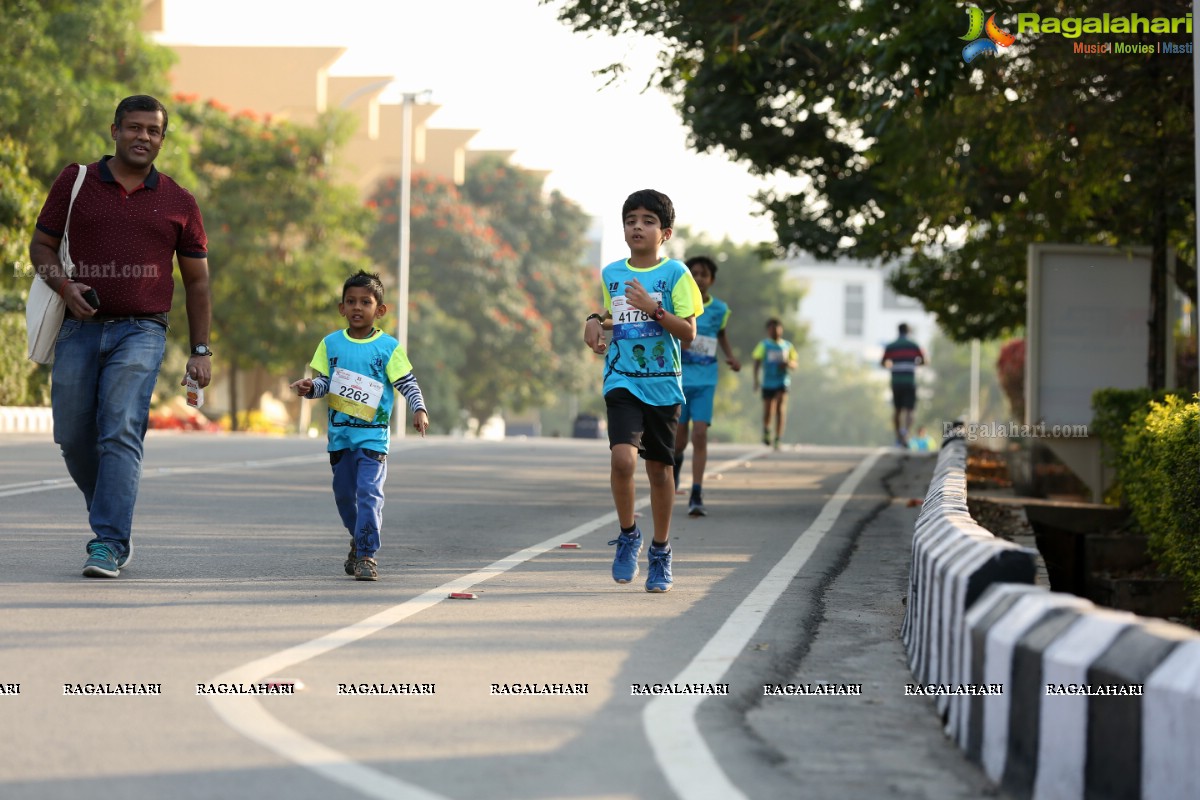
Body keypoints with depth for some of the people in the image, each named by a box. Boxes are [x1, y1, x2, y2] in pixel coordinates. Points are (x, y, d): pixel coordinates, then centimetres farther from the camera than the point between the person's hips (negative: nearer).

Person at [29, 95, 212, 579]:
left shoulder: (179, 203, 8)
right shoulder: (75, 182, 7)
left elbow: (197, 281, 13)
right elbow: (41, 245, 10)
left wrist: (201, 351, 6)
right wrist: (64, 285, -10)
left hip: (140, 333, -2)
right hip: (80, 326, 2)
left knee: (120, 433, -15)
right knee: (73, 438, 5)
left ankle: (108, 544, -17)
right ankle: (113, 521, 27)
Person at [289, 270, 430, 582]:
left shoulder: (388, 347, -2)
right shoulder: (331, 344, 6)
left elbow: (408, 383, -2)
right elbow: (323, 381, 7)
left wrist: (419, 410, -18)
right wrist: (310, 387, -14)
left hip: (373, 436, -4)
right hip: (340, 434, 4)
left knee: (369, 492, -14)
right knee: (344, 493, 14)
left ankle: (367, 554, -12)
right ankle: (359, 539, 37)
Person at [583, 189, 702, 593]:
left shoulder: (675, 274, -3)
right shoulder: (610, 274, 8)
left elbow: (688, 332, -9)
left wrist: (653, 309, -22)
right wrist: (595, 322, 3)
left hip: (662, 385, -1)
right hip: (622, 382, 1)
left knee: (659, 468, 7)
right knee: (622, 458, -20)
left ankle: (660, 553, 22)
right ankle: (628, 536, 2)